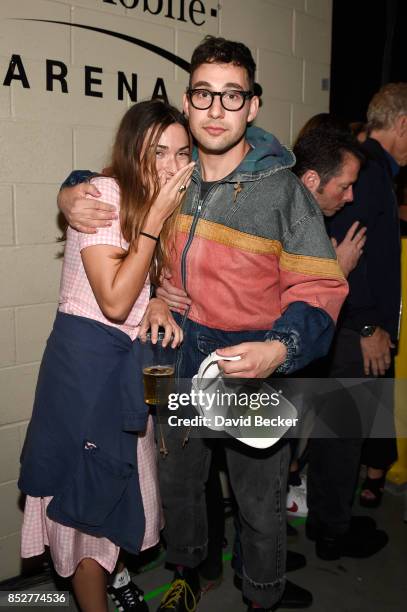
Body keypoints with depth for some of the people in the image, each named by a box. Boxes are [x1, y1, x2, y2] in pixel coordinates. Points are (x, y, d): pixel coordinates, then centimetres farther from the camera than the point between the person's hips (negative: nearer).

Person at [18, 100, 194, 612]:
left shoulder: (161, 203, 6)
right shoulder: (102, 195, -18)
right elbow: (114, 301, -25)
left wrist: (157, 305, -8)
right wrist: (155, 218, -24)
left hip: (131, 359, 8)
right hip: (87, 358, -8)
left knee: (122, 480, 21)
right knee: (87, 489, 7)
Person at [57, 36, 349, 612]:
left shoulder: (283, 190, -15)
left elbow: (319, 288, -16)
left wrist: (281, 348, -34)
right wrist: (72, 195, -6)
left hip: (253, 371, -4)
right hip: (179, 359, 4)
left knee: (261, 507, 13)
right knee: (178, 484, 24)